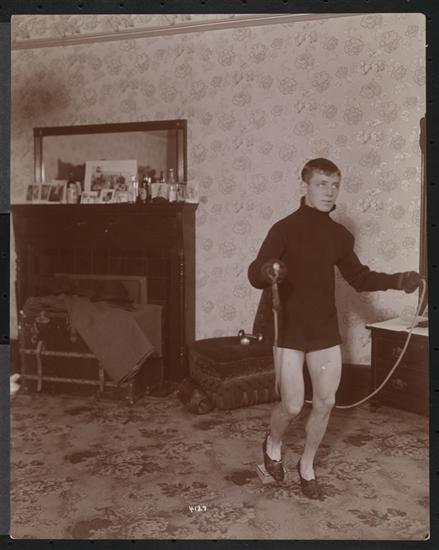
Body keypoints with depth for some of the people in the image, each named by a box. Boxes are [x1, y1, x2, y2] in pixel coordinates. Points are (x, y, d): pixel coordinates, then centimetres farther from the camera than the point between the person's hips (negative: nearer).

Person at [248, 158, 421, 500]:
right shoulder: (285, 228, -11)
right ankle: (273, 444, 32)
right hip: (291, 330, -5)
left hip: (326, 330, 5)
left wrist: (395, 281, 1)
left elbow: (358, 277, 16)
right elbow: (254, 273, -20)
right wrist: (267, 272, -44)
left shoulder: (339, 234, 5)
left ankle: (307, 465, 29)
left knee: (325, 402, 7)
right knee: (292, 405, -2)